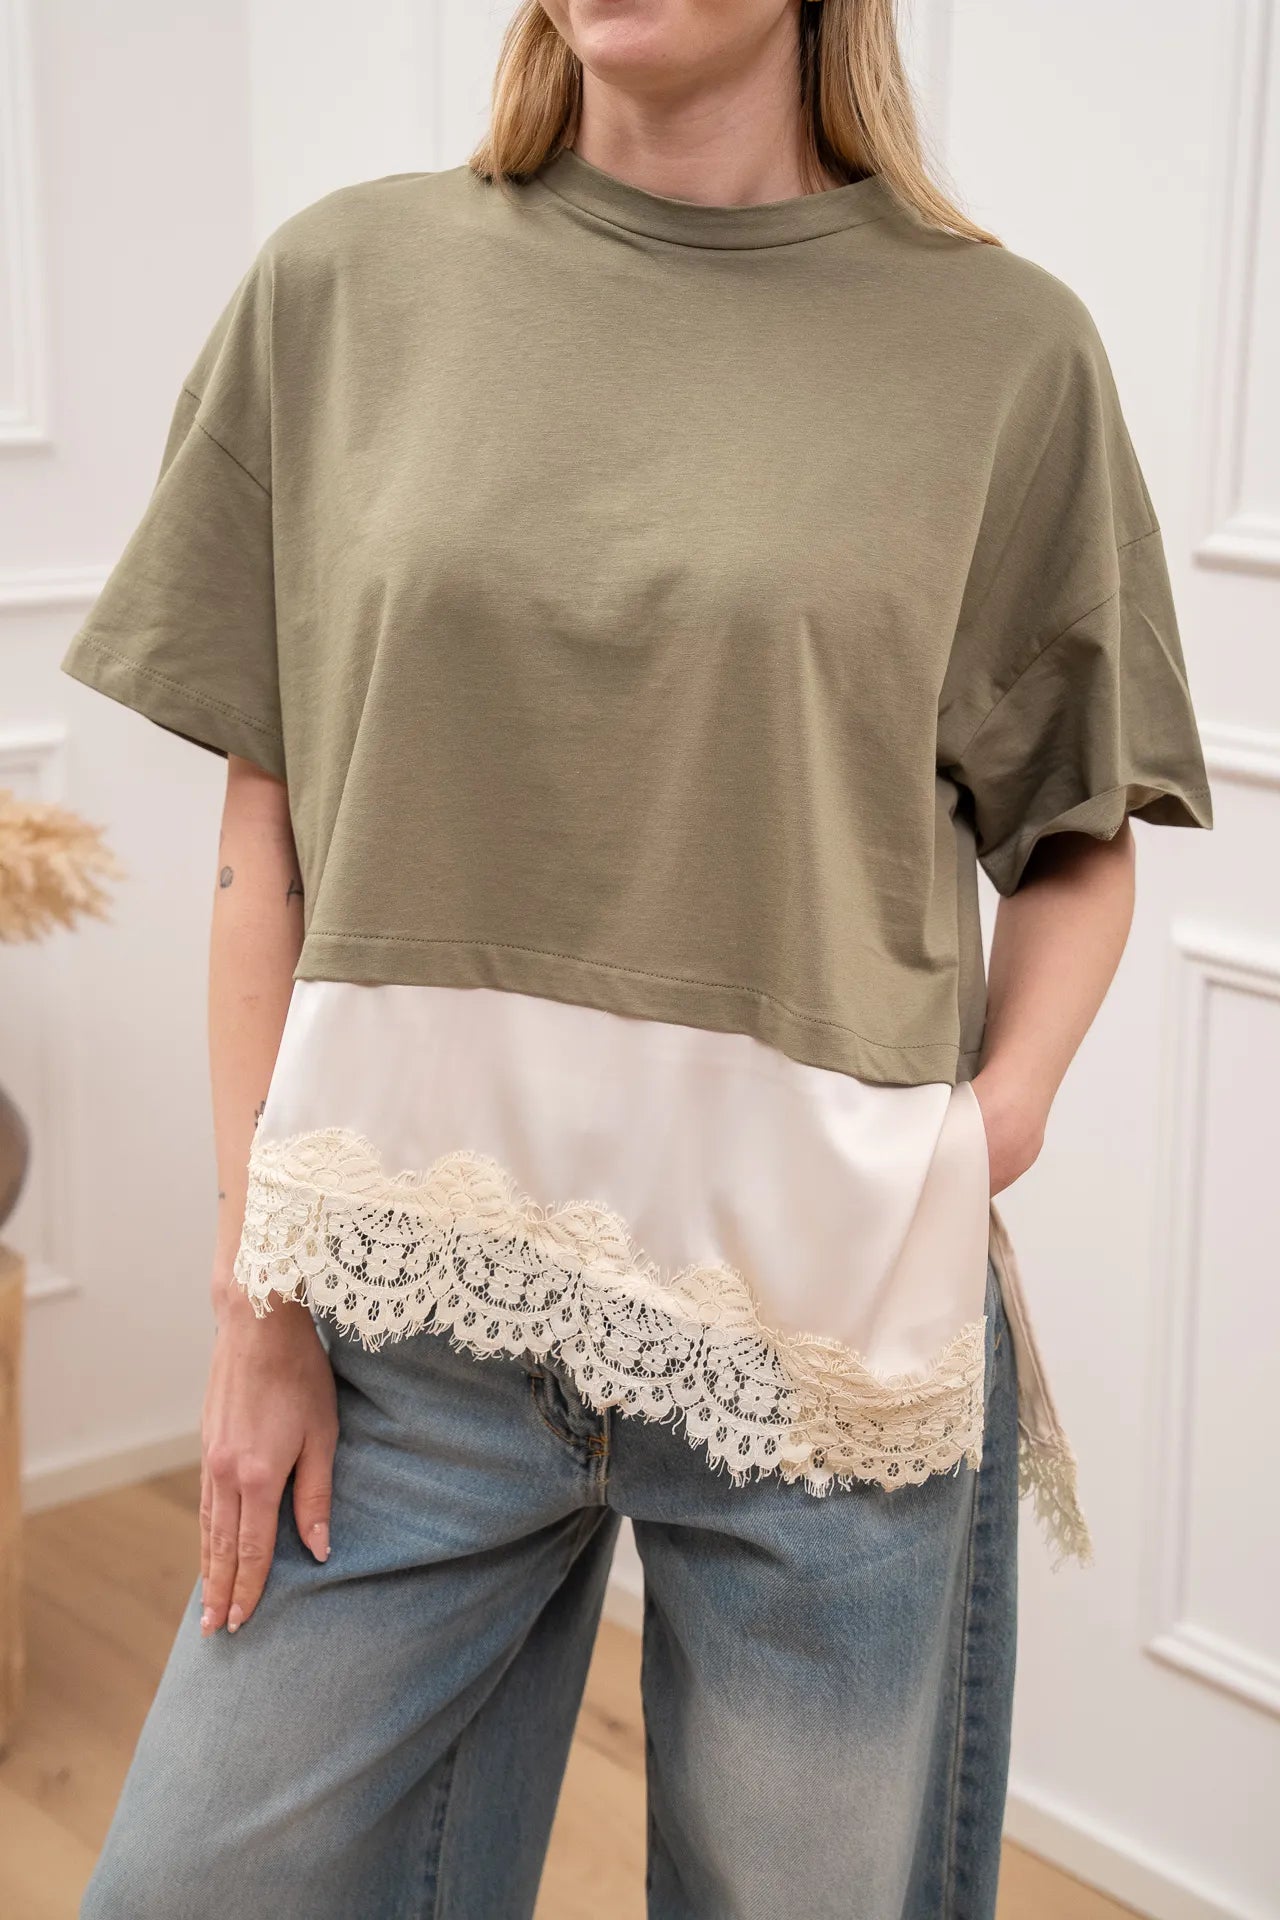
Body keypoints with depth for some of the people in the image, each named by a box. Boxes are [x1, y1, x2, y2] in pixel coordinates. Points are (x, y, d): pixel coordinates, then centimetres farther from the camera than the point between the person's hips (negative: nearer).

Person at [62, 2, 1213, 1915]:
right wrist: (260, 1298, 1)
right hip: (414, 1297, 2)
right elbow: (268, 838, 3)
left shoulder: (1002, 342, 0)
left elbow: (1081, 836, 8)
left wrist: (1006, 1108, -10)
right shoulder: (344, 282, 4)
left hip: (824, 1319, -1)